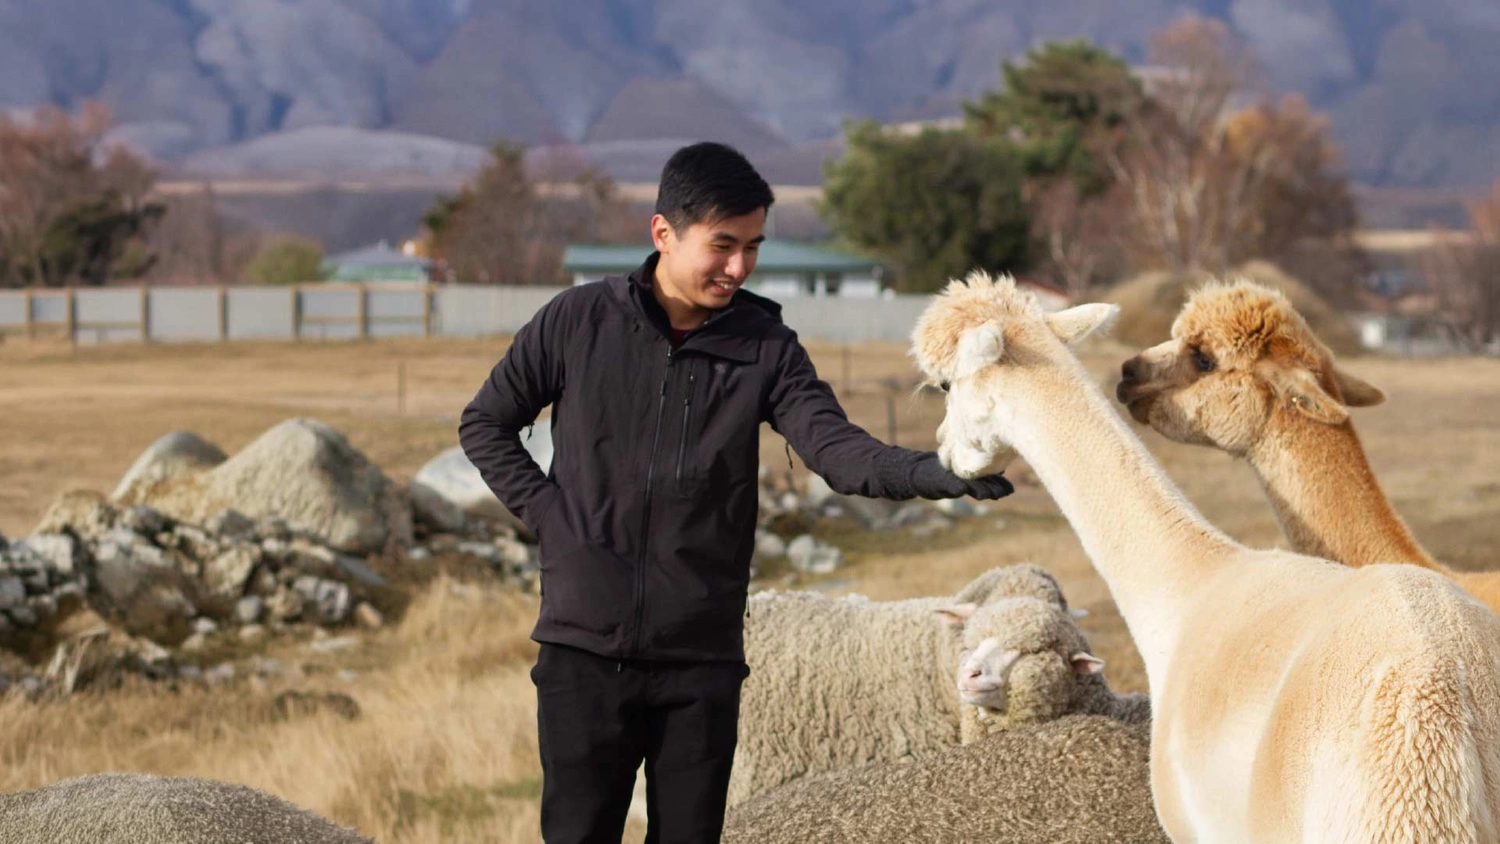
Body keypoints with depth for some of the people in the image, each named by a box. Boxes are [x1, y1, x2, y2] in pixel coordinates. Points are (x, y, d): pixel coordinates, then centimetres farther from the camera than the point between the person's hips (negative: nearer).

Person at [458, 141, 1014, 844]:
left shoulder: (765, 347, 1)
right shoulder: (578, 322, -2)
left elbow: (834, 448, -13)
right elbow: (484, 424, 10)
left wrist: (932, 474, -32)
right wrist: (544, 511, -3)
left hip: (702, 660, 2)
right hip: (587, 650, -1)